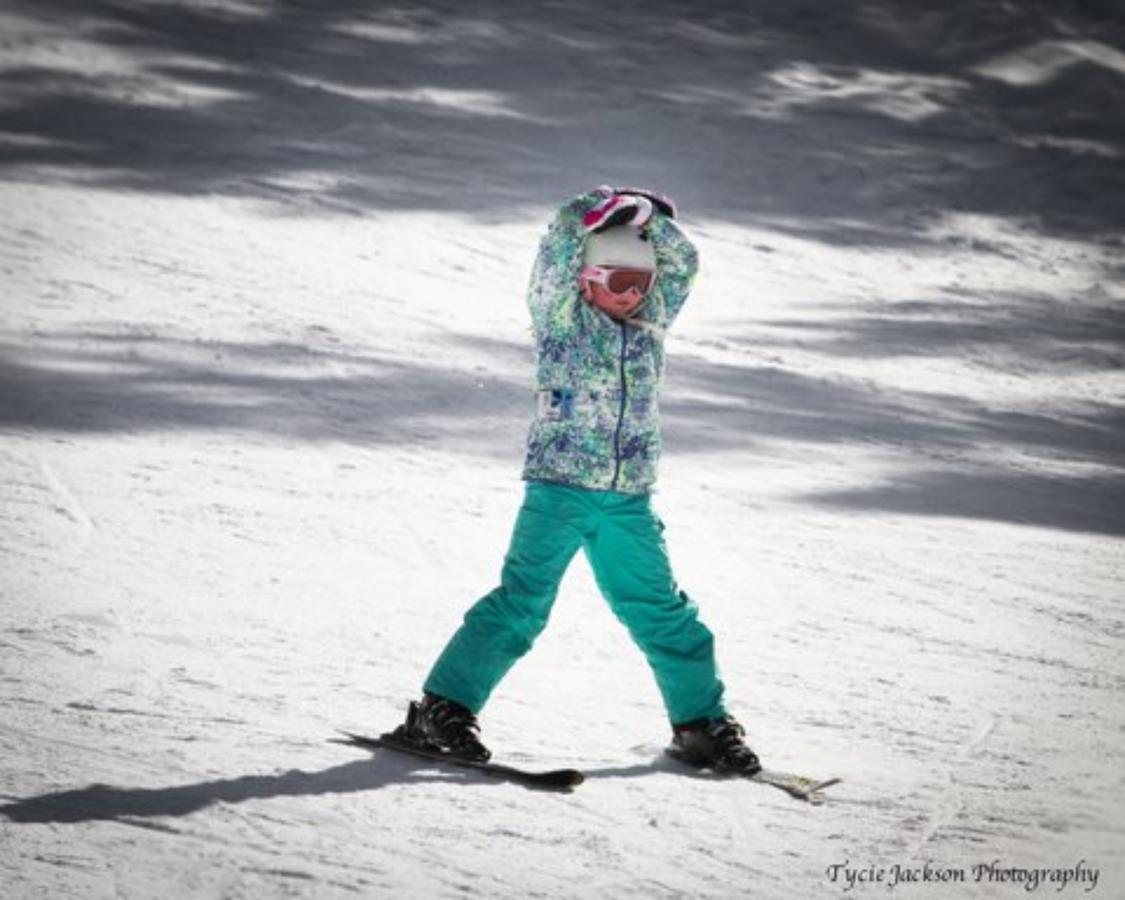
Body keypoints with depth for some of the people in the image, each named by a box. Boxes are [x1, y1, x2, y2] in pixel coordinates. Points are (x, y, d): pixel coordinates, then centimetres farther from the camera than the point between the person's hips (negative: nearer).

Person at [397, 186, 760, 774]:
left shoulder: (648, 324, 15)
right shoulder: (561, 315, 2)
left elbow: (682, 263, 9)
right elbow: (561, 245, -9)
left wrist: (648, 216, -2)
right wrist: (605, 204, 0)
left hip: (628, 500, 5)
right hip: (559, 487, -5)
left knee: (661, 611, 8)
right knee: (522, 603, -12)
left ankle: (702, 723, 18)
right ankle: (443, 707, -7)